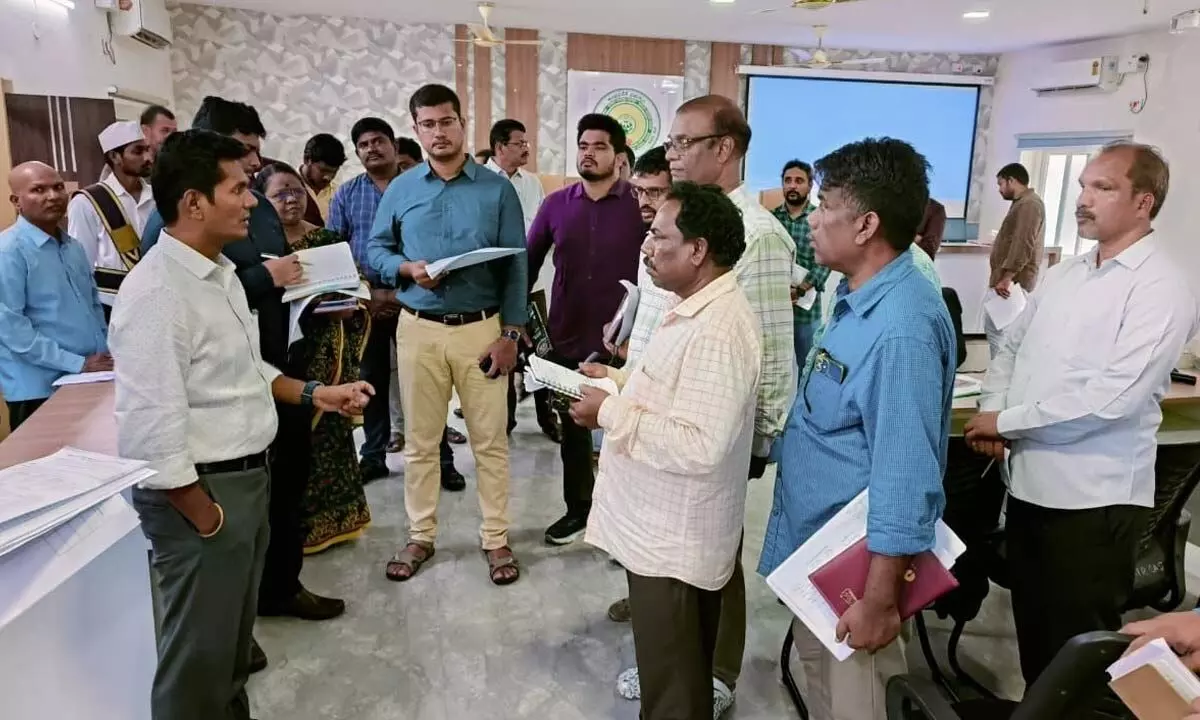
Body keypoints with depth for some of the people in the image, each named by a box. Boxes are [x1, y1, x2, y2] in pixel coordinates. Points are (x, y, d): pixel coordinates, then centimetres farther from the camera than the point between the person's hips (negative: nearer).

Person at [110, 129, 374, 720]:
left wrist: (312, 393, 9)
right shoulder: (156, 292, -22)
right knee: (200, 652, 7)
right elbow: (151, 430, -25)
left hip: (246, 476, 9)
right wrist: (205, 517, -17)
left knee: (233, 637, 24)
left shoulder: (221, 273, 10)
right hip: (200, 491, -9)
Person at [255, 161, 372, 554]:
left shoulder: (328, 239, 7)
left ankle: (332, 516, 24)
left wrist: (349, 308, -11)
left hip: (326, 355, 3)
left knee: (330, 431, 8)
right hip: (282, 355, -2)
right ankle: (294, 523, 17)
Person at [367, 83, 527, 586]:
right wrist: (407, 268, -13)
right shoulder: (400, 190, 5)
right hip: (419, 329, 2)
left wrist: (510, 334, -8)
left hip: (482, 328, -1)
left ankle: (496, 539, 18)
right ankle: (421, 535, 26)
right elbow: (375, 250, 9)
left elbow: (515, 267, -2)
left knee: (490, 440, 4)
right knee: (419, 440, 10)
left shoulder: (497, 190, 0)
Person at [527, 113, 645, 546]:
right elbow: (528, 263, 8)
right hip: (568, 340, 4)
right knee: (573, 429, 16)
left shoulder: (640, 205, -6)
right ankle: (578, 509, 34)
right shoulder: (556, 205, 3)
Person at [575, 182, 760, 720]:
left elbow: (698, 447, -32)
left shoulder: (716, 331, -27)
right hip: (662, 526, 10)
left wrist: (610, 412, -23)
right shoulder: (696, 308, 8)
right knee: (680, 671, 27)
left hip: (672, 537, -10)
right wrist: (619, 379, 7)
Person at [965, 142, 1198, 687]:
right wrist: (990, 412, -3)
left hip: (1092, 496, -7)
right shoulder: (1062, 275, 11)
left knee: (1077, 642, 8)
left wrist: (1007, 421, -15)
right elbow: (1011, 346, 16)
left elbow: (1112, 397, -23)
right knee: (1032, 624, 21)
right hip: (1029, 480, 7)